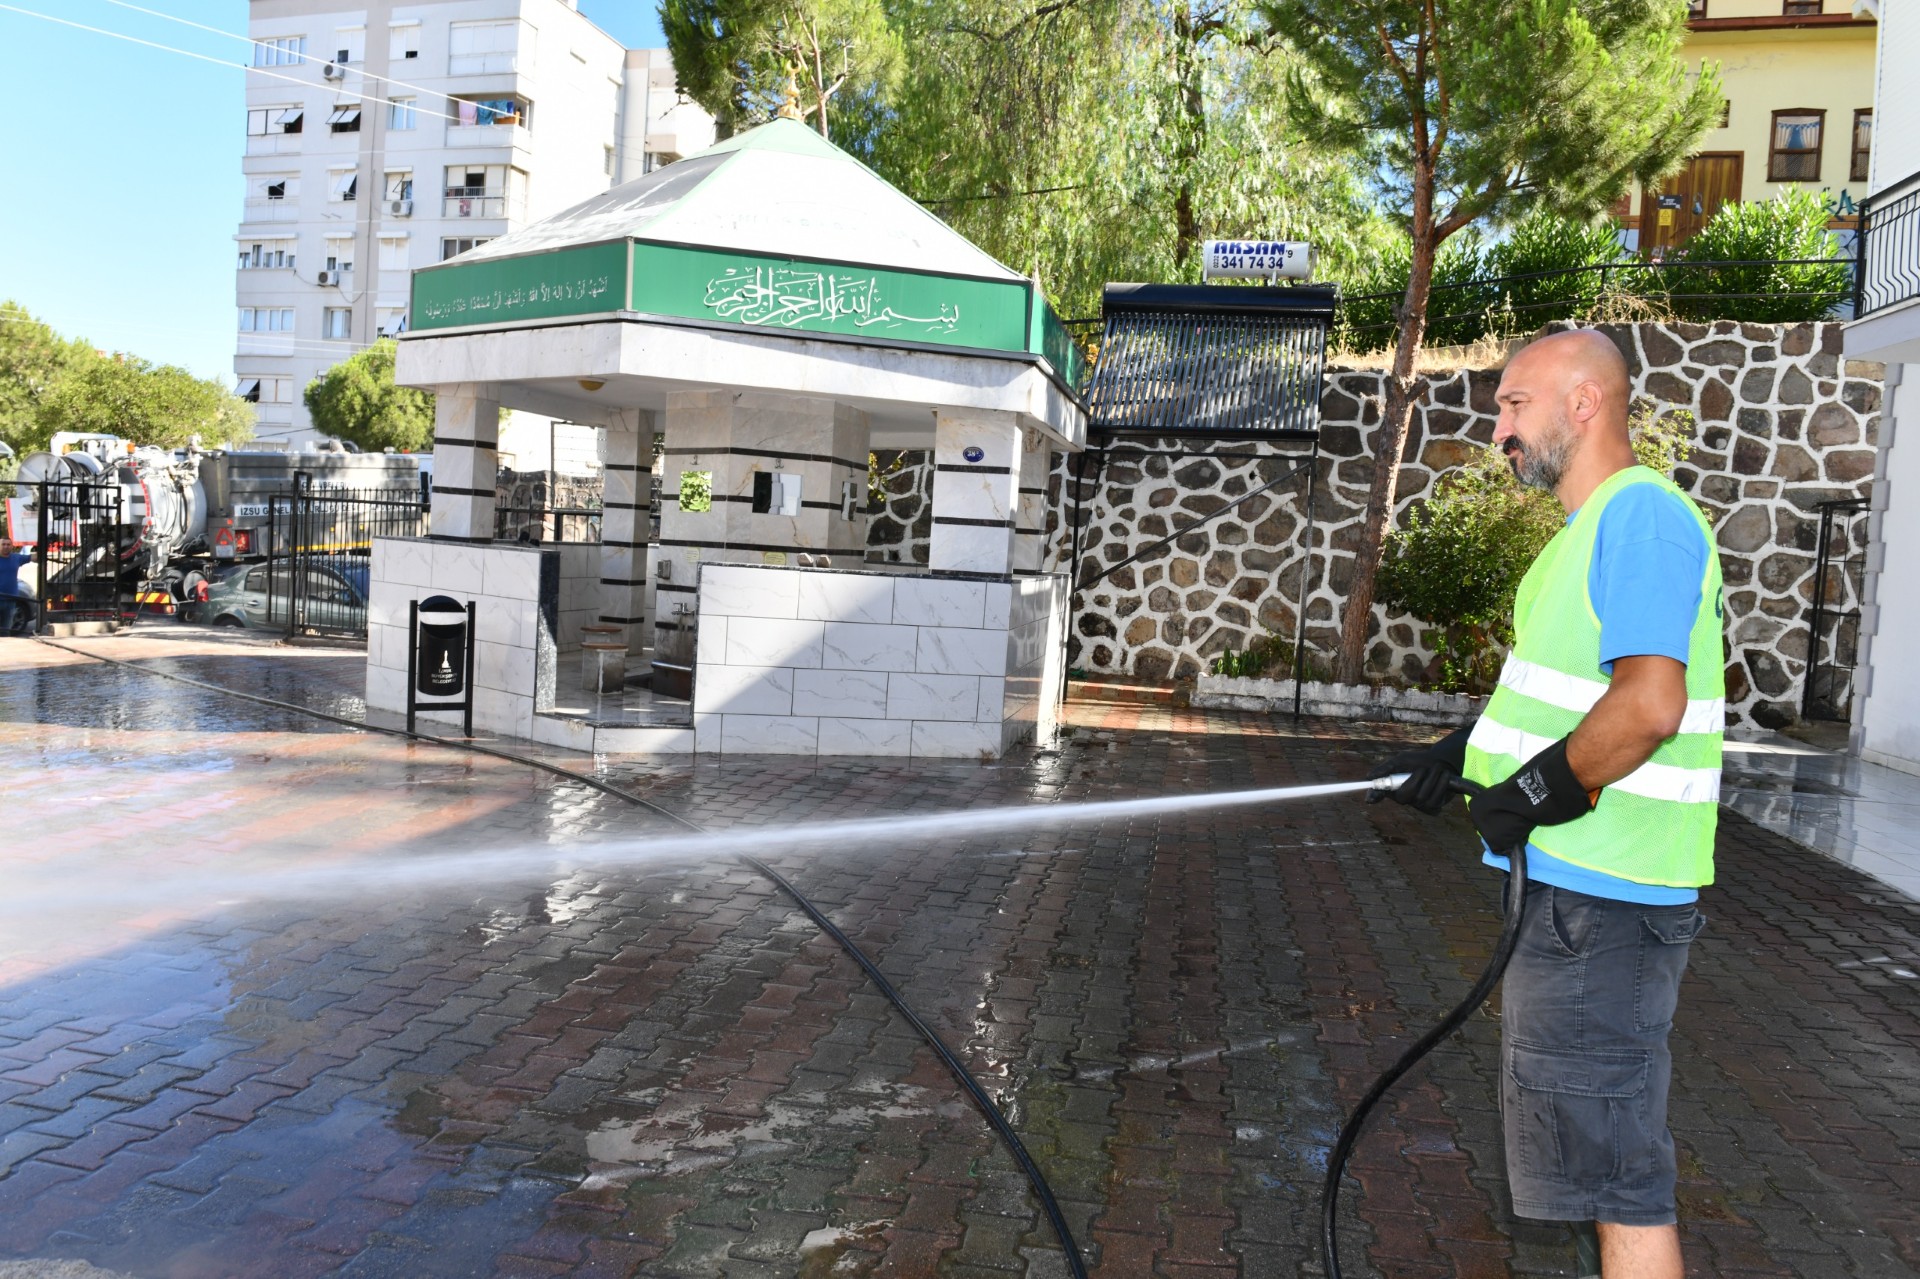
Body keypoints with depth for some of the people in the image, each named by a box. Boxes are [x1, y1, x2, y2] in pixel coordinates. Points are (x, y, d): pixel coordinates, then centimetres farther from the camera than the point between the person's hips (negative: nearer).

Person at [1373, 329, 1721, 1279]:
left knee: (1611, 1166, 0)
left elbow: (1648, 704, -29)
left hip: (1600, 898, -11)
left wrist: (1527, 795, -19)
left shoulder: (1641, 516, -17)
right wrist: (1458, 756, 12)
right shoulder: (1594, 526, 16)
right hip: (1570, 881, 11)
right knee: (1597, 1140, 23)